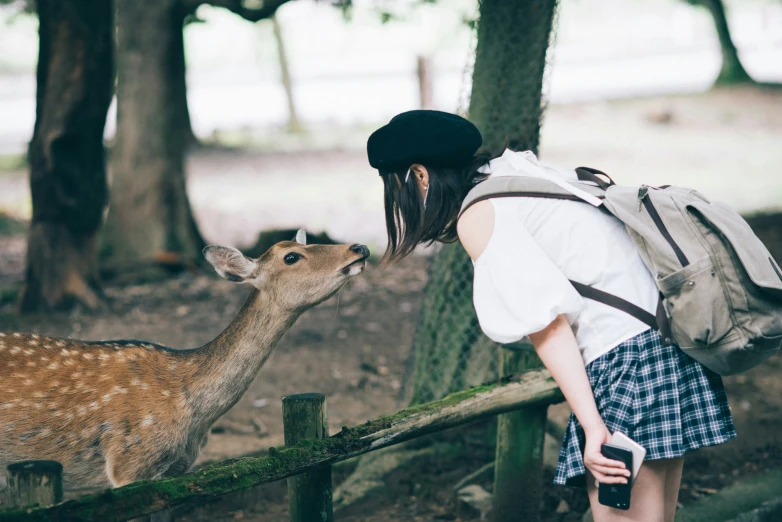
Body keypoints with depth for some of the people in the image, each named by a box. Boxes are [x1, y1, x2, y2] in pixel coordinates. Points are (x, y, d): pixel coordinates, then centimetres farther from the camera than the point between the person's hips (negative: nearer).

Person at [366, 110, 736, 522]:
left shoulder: (476, 216, -6)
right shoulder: (529, 173, 20)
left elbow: (546, 322, -15)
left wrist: (591, 424, -17)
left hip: (627, 357, -9)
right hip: (668, 341, 9)